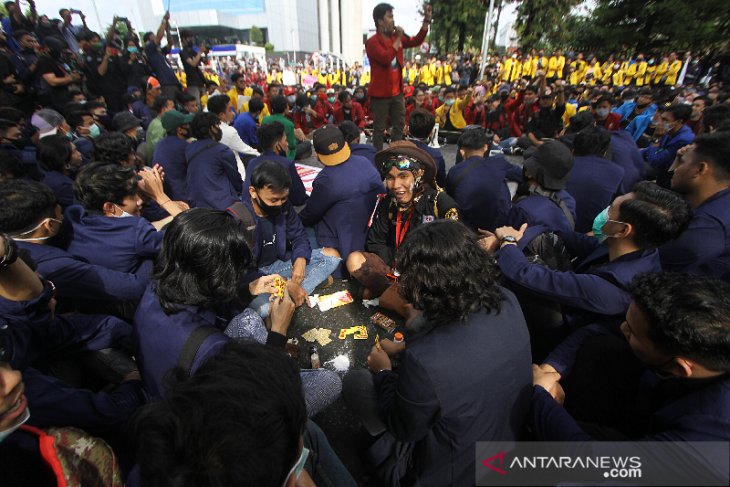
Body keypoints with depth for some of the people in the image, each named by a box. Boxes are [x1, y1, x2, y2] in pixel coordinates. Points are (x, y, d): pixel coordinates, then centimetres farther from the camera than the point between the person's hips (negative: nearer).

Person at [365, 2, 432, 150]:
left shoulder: (396, 38, 11)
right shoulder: (372, 42, -12)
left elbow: (416, 41, 13)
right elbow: (386, 58, -28)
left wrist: (426, 20, 4)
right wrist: (398, 39, -18)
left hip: (397, 92, 8)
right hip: (380, 94, -7)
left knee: (399, 125, 14)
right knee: (380, 128, 0)